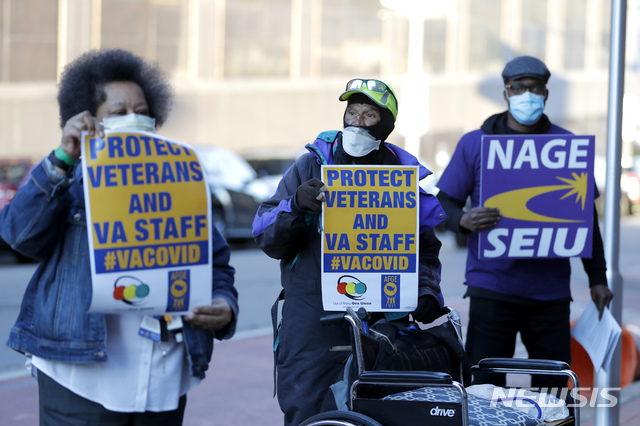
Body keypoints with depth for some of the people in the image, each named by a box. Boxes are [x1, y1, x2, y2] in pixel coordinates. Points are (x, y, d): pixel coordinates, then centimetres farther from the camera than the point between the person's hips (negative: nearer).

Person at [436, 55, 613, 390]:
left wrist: (597, 277, 10)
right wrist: (463, 220, -18)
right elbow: (443, 202, 5)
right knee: (483, 386, -5)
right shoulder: (475, 143, 6)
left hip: (551, 289, 2)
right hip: (492, 286, -1)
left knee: (553, 387, 1)